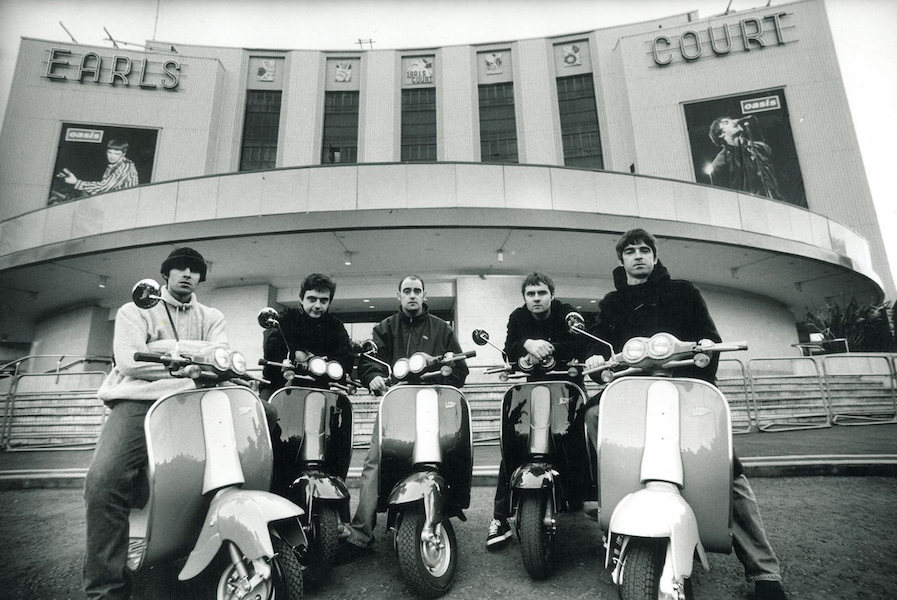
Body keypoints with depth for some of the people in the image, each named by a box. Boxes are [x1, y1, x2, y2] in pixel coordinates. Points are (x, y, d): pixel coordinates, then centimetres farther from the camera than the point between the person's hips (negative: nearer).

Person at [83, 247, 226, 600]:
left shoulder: (212, 318, 22)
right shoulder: (135, 311, 15)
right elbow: (130, 361, -3)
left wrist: (164, 347, -8)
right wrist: (186, 366, -7)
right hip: (140, 400, -1)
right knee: (103, 481, -26)